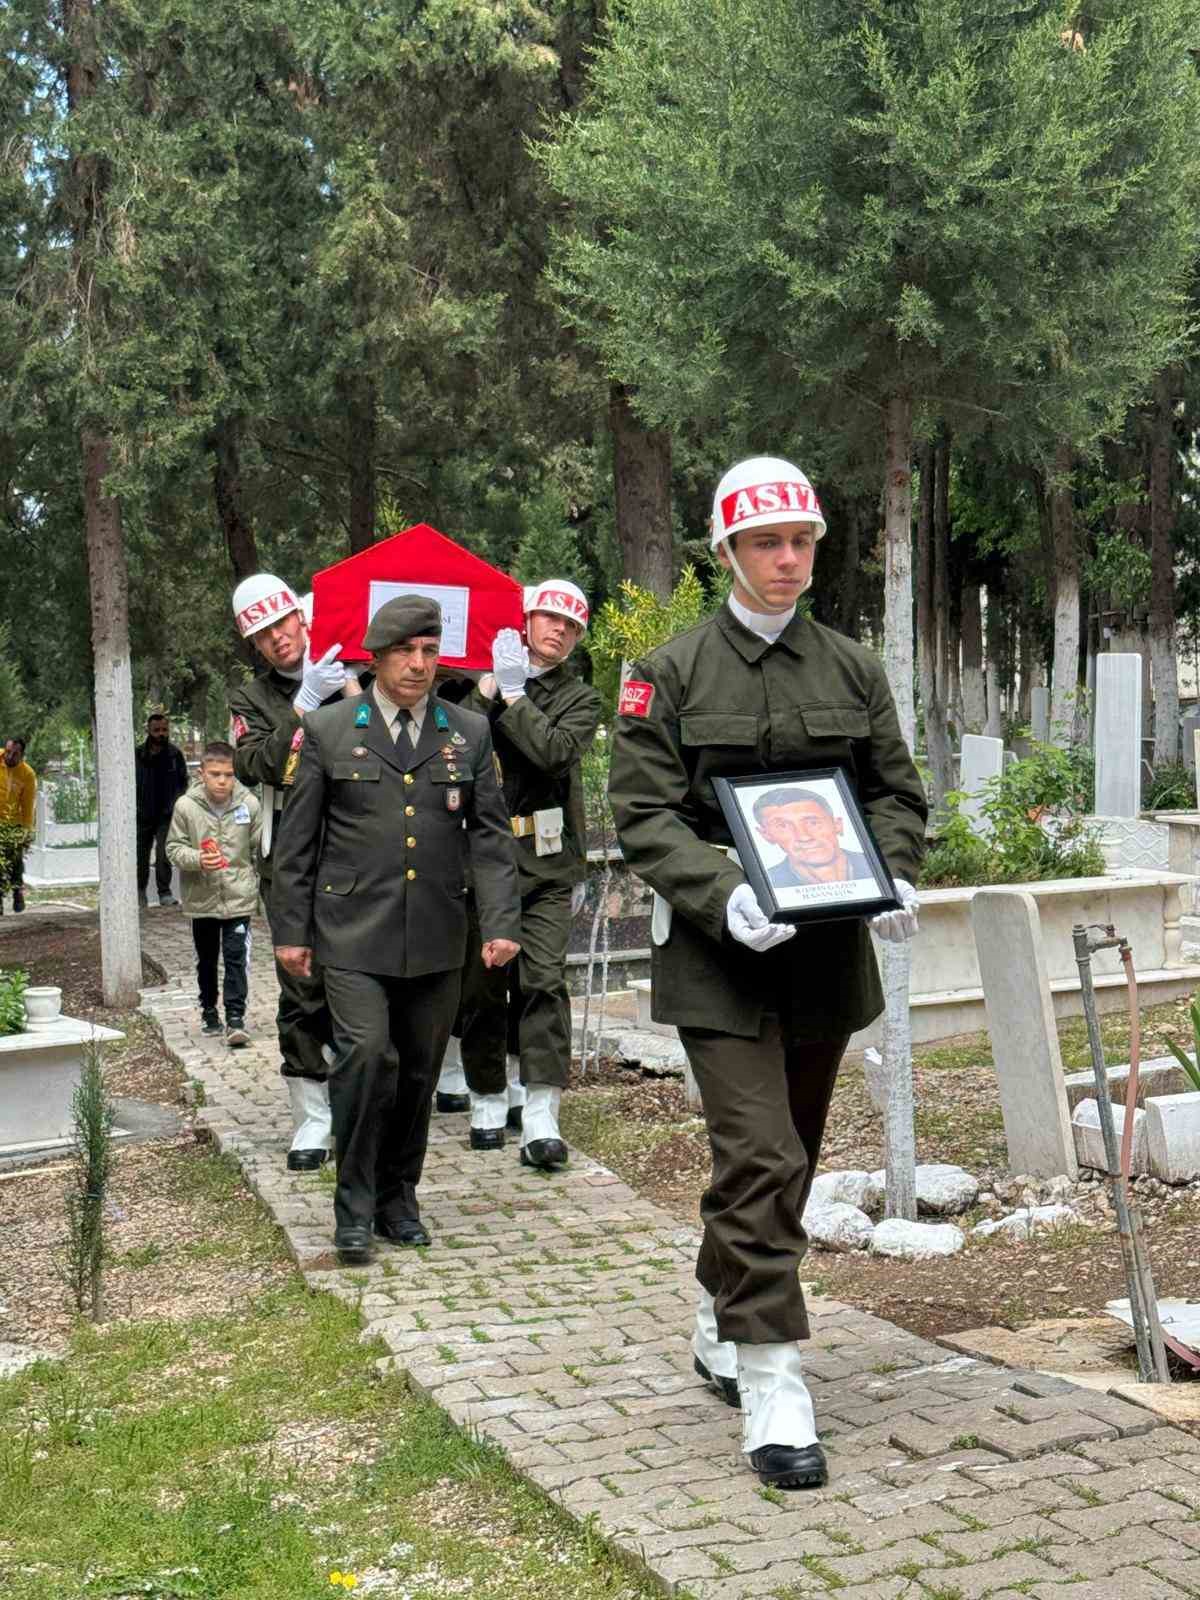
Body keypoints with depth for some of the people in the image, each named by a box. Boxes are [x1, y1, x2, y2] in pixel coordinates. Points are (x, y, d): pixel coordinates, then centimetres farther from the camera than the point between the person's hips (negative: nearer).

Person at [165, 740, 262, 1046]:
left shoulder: (249, 804, -7)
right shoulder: (186, 806, -9)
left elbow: (260, 849, 4)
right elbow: (174, 848, -4)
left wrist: (259, 883, 6)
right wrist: (197, 859, -22)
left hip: (239, 898, -1)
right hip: (202, 898, 1)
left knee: (236, 958, -6)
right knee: (206, 960, 16)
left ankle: (235, 1018, -3)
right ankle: (209, 1011, 32)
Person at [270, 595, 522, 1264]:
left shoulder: (470, 733, 9)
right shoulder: (329, 730, 3)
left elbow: (491, 835, 7)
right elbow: (298, 840, 6)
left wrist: (501, 921, -4)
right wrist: (292, 928, 3)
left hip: (437, 937, 3)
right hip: (353, 932, -3)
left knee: (419, 1072, 9)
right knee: (367, 1054, -16)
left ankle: (398, 1197, 26)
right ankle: (354, 1205, -1)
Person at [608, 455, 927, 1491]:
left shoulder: (854, 669, 10)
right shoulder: (670, 674, -1)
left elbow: (897, 791, 13)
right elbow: (643, 813, -7)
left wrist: (895, 879, -8)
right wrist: (725, 896, -22)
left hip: (828, 950, 5)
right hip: (720, 953, -4)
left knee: (790, 1157, 15)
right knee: (760, 1159, -12)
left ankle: (723, 1325, 35)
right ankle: (771, 1381, -5)